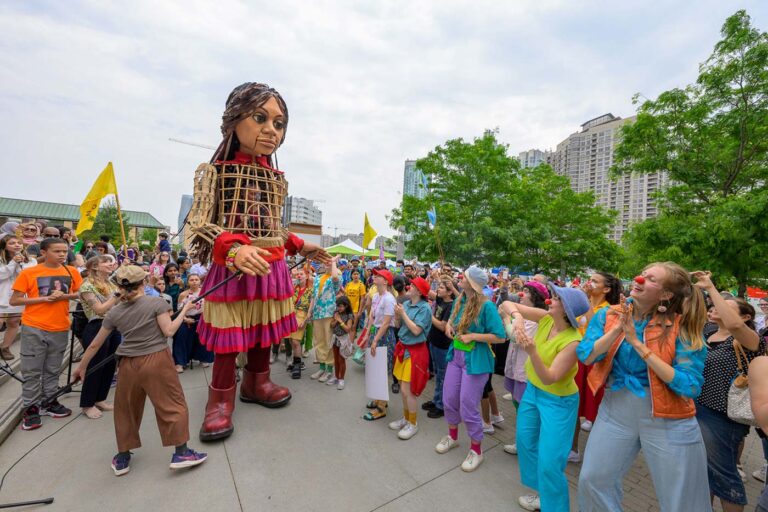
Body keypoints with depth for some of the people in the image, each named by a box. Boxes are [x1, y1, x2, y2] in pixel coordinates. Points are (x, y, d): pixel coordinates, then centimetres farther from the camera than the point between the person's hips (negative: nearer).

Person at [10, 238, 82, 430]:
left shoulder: (71, 272, 2)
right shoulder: (28, 273, -6)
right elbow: (14, 300, -4)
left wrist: (64, 296, -10)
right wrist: (43, 299, -16)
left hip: (60, 329, 3)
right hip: (33, 328, -2)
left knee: (52, 370, 14)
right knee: (32, 371, 5)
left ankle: (49, 402, 27)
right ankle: (30, 408, 17)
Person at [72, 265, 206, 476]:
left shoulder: (114, 312, 5)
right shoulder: (157, 302, -9)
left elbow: (95, 344, 12)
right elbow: (168, 332, -13)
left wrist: (82, 367, 26)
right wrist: (184, 310, -3)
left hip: (129, 365, 4)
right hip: (157, 361, -4)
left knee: (126, 410, 22)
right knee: (173, 404, 5)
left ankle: (122, 458, 33)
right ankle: (181, 453, 9)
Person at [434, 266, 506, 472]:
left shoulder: (486, 306, -21)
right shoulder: (459, 301, 0)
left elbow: (500, 337, -18)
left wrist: (473, 336, -22)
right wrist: (449, 325, -4)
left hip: (475, 360, -7)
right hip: (456, 355, 7)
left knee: (468, 407, 3)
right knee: (449, 399, 17)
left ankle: (476, 450, 29)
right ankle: (452, 436, 43)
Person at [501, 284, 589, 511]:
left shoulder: (572, 341, -29)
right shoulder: (546, 318, -13)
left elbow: (549, 378, -32)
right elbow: (507, 304, -12)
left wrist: (532, 351, -47)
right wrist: (518, 317, -33)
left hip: (558, 401, -7)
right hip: (532, 390, 7)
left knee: (549, 461, 0)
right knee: (526, 441, 22)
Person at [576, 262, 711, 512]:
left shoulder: (681, 326, -11)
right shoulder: (608, 315, -4)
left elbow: (690, 386, -18)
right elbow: (585, 356, -12)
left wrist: (638, 344, -23)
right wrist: (618, 328, -22)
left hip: (668, 420, -2)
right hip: (616, 410, 3)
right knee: (591, 481, 13)